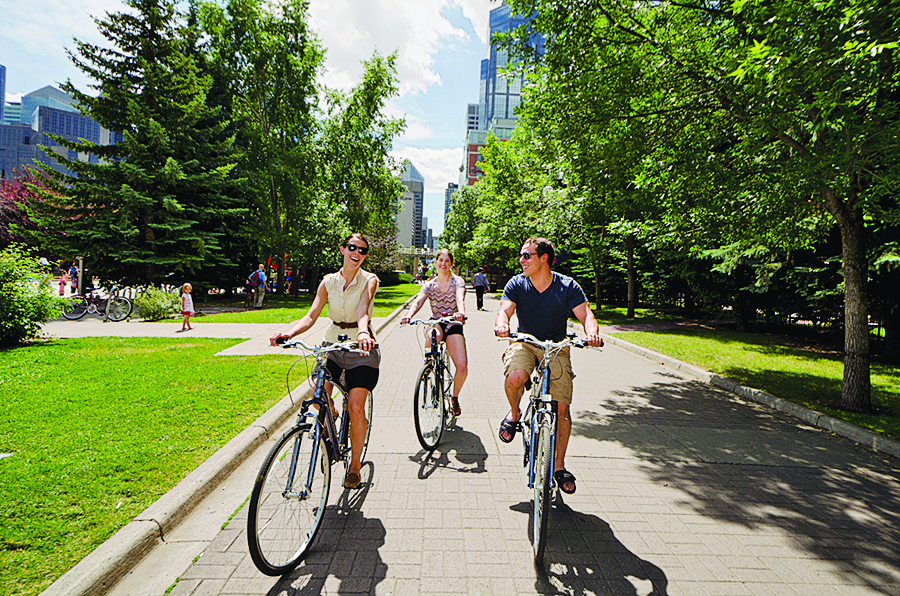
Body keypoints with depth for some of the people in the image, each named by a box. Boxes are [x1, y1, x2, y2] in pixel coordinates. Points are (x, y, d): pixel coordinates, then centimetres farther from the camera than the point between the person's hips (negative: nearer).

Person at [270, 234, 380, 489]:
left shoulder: (369, 280, -6)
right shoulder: (329, 281, 3)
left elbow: (362, 311, -24)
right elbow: (311, 316, -6)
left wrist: (363, 333, -46)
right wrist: (289, 333, -24)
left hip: (361, 346, -3)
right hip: (333, 343, 3)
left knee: (356, 407, -10)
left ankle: (355, 464, 12)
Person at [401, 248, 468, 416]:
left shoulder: (458, 281, -2)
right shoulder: (429, 285, 4)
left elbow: (460, 298, -24)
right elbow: (418, 301, -13)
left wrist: (461, 312, -47)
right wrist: (409, 315, -35)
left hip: (453, 325, -1)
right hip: (435, 323, 1)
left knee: (462, 367, -15)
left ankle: (455, 397, 14)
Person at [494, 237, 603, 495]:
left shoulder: (568, 287, -8)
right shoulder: (516, 284, -6)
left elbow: (585, 314, -16)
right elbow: (504, 309, -20)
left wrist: (592, 331, -39)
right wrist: (502, 324, -44)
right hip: (525, 343, 0)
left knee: (562, 407, -8)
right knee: (515, 377, -34)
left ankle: (559, 466, 13)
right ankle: (514, 413, 1)